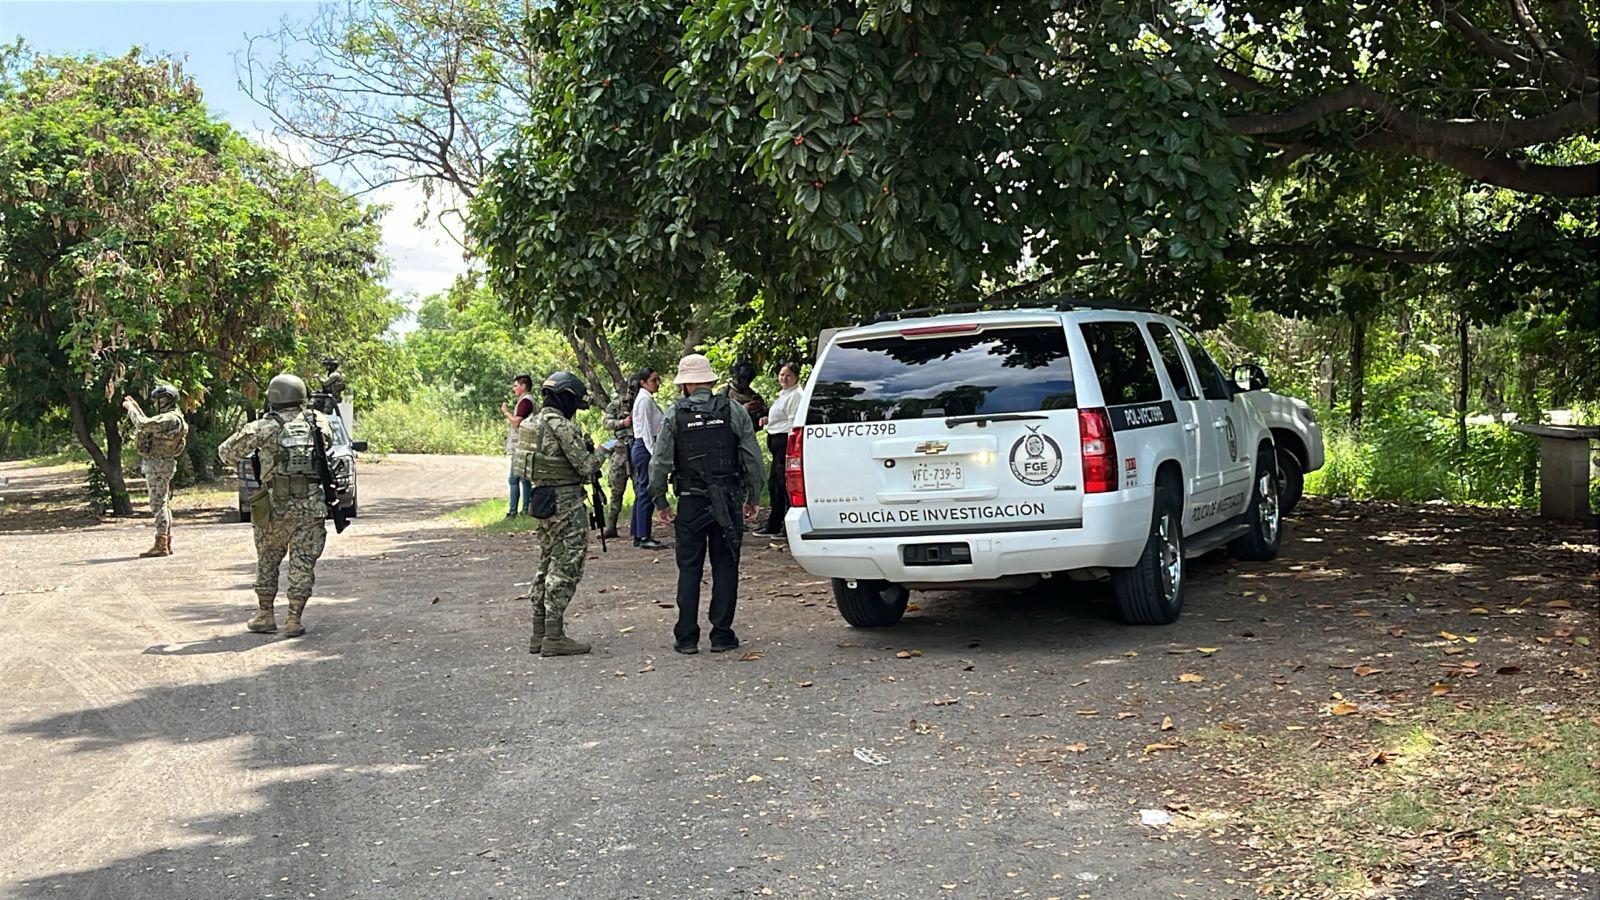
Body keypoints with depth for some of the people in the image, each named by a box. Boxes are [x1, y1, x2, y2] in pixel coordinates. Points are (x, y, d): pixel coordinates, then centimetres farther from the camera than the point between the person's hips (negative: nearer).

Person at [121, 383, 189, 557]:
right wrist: (135, 407, 21)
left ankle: (161, 545, -11)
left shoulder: (170, 419, -18)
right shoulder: (171, 418, 16)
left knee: (159, 504, -10)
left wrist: (130, 408, -11)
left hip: (157, 465, -11)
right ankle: (167, 543, 18)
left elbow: (144, 424, -26)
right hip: (159, 465, 11)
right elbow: (149, 425, 26)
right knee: (163, 504, 13)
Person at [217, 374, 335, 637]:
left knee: (267, 560, 17)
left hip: (275, 504, -1)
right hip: (311, 504, 1)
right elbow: (331, 444, 26)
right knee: (303, 562, 6)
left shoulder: (265, 427, -2)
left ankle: (265, 615, 23)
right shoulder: (321, 422, 5)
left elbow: (226, 452, 5)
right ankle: (293, 620, 5)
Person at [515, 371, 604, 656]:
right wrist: (599, 453, 2)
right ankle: (554, 636, -4)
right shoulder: (562, 426, -18)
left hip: (543, 501, 9)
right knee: (565, 568, -4)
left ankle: (540, 633, 19)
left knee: (548, 565, 16)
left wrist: (584, 446, 15)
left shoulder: (532, 422, 10)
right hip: (566, 503, -9)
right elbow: (585, 465, -18)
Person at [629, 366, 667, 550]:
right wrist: (654, 452, -20)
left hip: (641, 447, 11)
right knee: (647, 492, -9)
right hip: (646, 447, -11)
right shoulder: (645, 400, -12)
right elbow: (646, 429, -17)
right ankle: (643, 536, -8)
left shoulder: (646, 399, 18)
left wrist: (654, 452, 18)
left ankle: (638, 535, 16)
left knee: (642, 492, 12)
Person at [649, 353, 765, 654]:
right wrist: (752, 498, 10)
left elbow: (659, 463, -4)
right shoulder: (734, 410, 1)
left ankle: (686, 637, 8)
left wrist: (661, 502, 7)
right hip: (728, 501, 1)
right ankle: (722, 635, 8)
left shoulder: (675, 414, -2)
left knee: (689, 569, 6)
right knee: (725, 567, 7)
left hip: (691, 503, -1)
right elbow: (753, 458, 1)